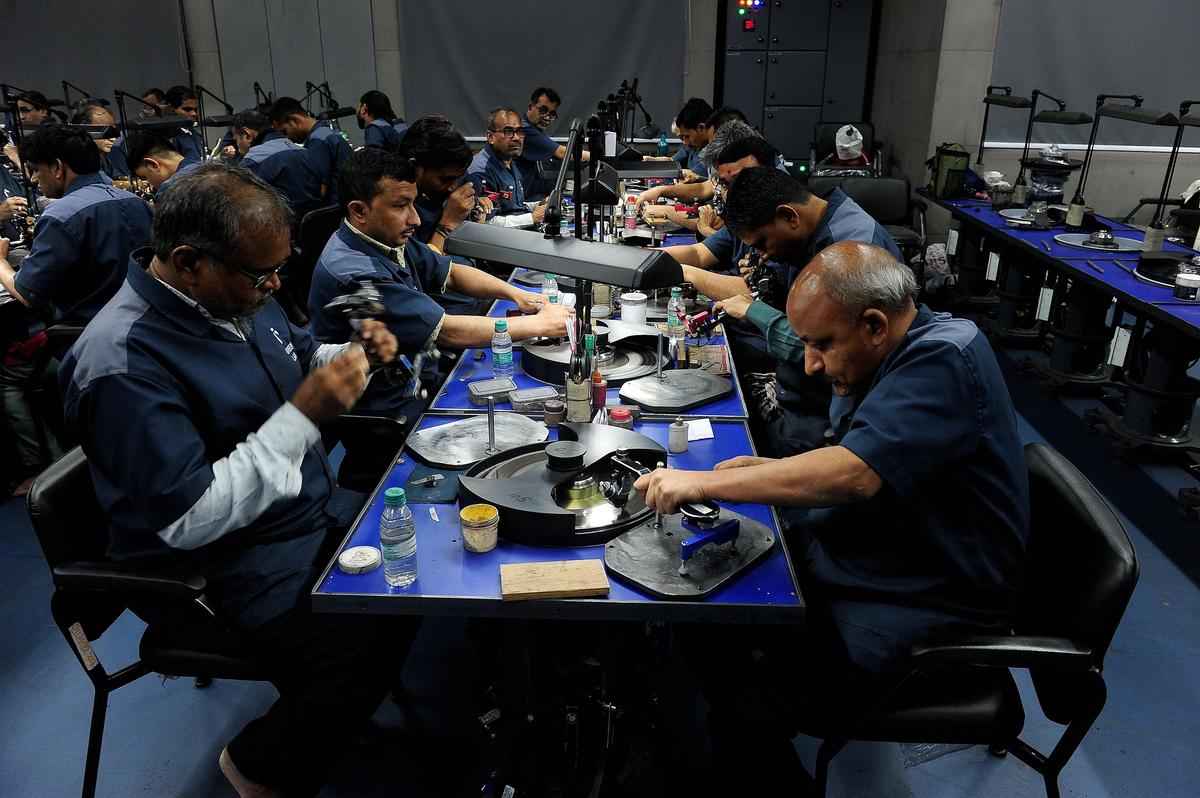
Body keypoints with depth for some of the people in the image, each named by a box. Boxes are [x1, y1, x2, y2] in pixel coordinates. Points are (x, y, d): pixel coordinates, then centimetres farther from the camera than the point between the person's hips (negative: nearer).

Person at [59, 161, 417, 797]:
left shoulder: (238, 293, 0)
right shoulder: (123, 364, -26)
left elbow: (300, 359, 17)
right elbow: (188, 520, -28)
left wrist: (353, 356, -6)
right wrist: (304, 414, -31)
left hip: (310, 507, 9)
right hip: (226, 566, -9)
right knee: (369, 647, -21)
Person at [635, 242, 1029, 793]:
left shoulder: (945, 359, -23)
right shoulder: (886, 356, 5)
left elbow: (855, 474, -34)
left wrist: (703, 482, -28)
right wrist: (774, 471, -2)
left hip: (924, 606, -9)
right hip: (845, 556, 9)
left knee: (746, 717, -21)